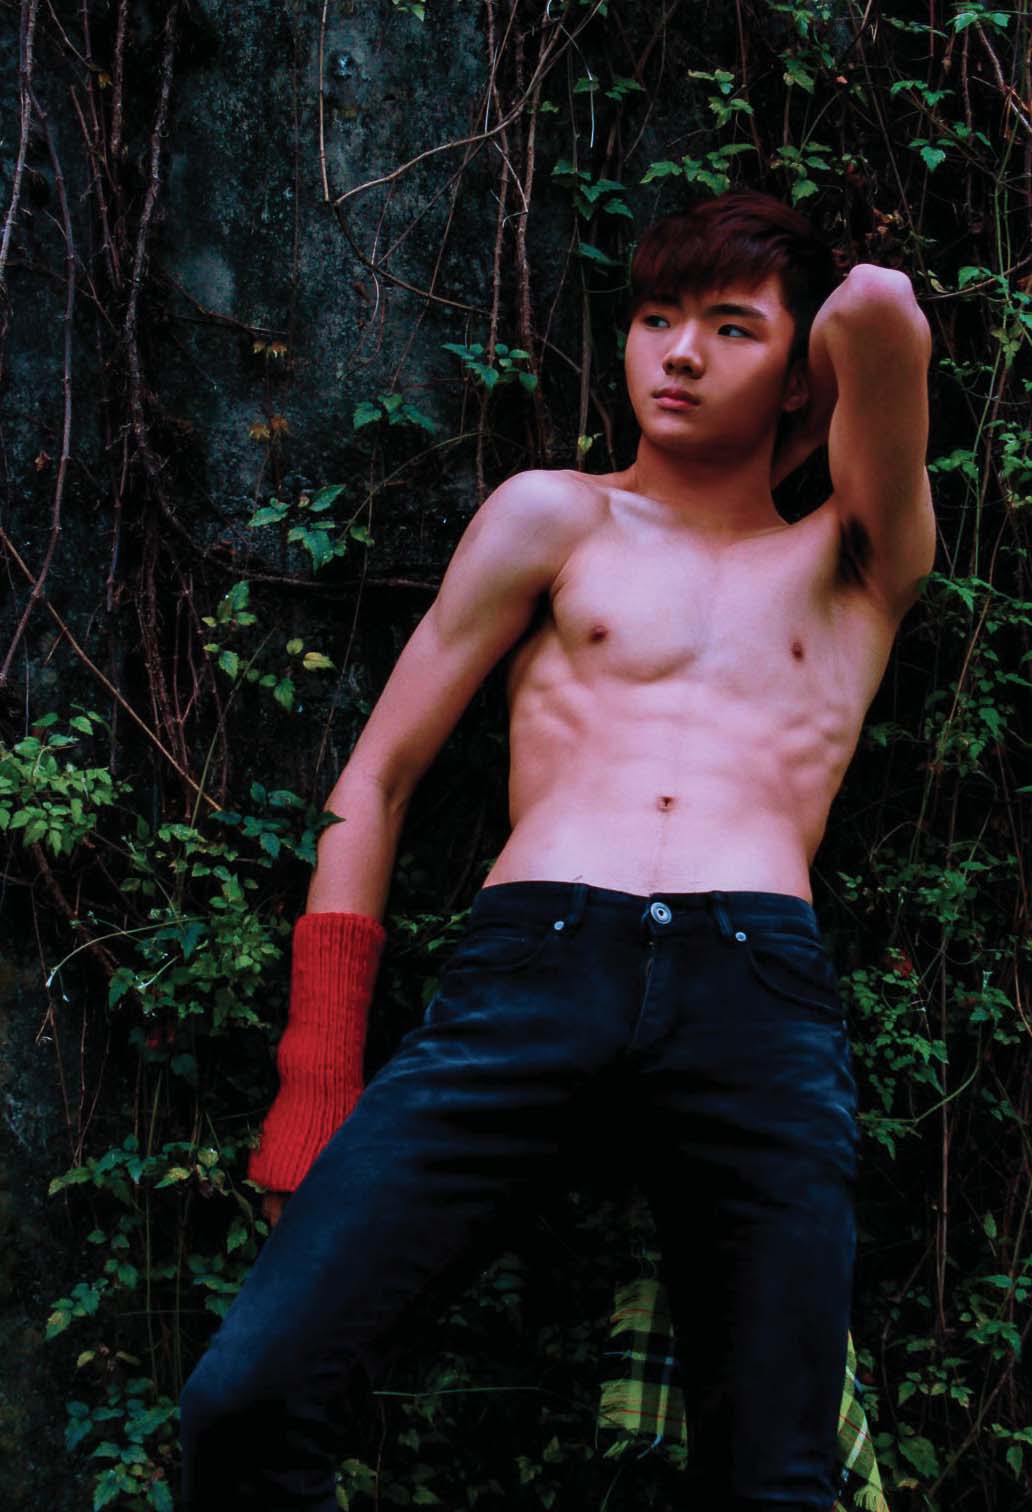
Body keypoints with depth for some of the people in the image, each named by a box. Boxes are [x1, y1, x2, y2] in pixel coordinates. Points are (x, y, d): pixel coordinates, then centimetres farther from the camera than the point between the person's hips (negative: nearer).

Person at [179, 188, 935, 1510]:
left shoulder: (852, 566, 22)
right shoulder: (556, 518, 21)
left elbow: (880, 308, 5)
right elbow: (377, 778, 17)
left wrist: (787, 441, 26)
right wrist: (317, 1072, 8)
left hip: (762, 1000, 1)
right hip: (531, 966, 0)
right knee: (248, 1398, -15)